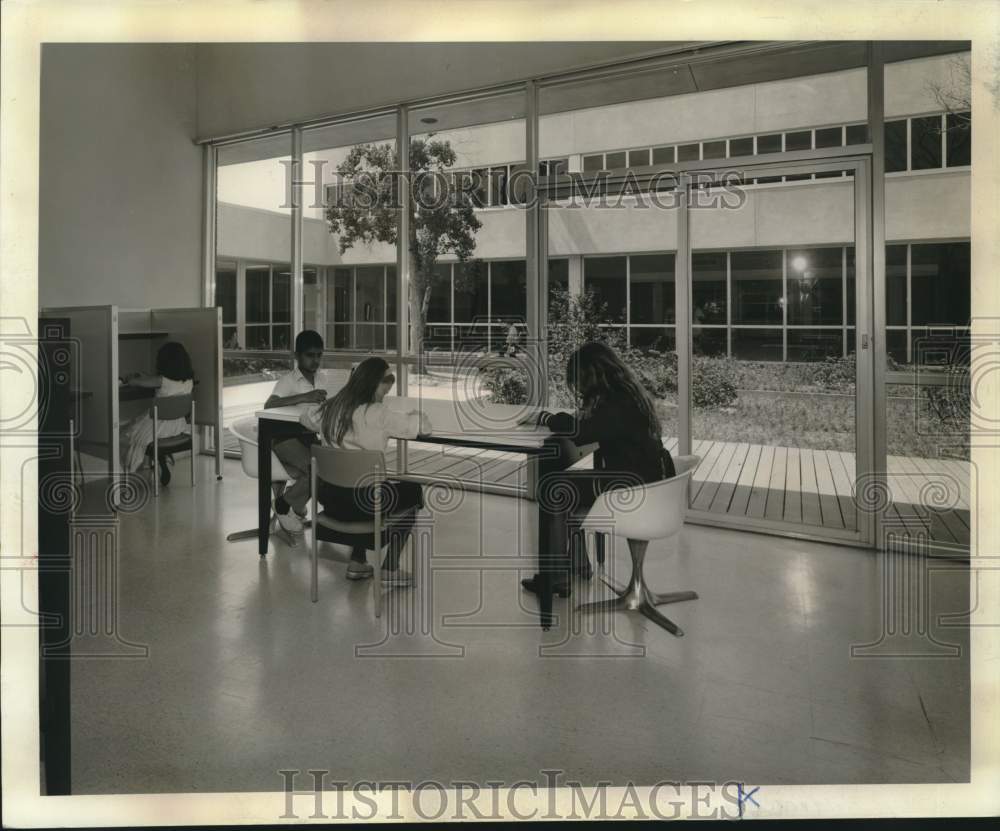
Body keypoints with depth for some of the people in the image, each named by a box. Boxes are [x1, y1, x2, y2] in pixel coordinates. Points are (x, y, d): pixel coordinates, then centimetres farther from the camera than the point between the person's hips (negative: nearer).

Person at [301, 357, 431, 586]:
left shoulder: (330, 407, 6)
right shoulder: (378, 414, -14)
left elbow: (305, 418, 27)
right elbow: (423, 425, -12)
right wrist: (413, 413, 10)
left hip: (328, 497, 7)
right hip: (358, 502, -7)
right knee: (413, 490, 19)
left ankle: (358, 562, 35)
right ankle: (390, 570, 20)